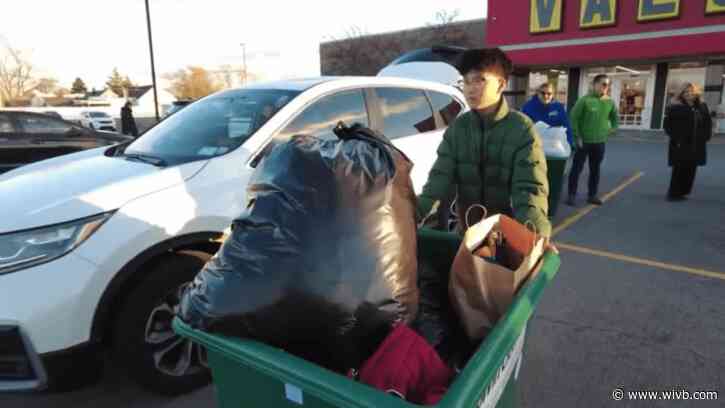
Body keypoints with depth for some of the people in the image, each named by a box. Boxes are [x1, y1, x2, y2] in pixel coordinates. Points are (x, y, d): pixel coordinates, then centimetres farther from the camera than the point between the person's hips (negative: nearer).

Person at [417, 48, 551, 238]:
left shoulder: (522, 129, -13)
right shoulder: (457, 127, -2)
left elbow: (529, 188, -21)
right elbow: (440, 176, -10)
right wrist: (415, 213, -27)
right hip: (467, 227, 3)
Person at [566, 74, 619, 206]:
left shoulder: (609, 102, 5)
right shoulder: (585, 100, -10)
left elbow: (615, 117, 22)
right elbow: (574, 118, -10)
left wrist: (613, 128, 9)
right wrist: (577, 137, -13)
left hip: (600, 142, 5)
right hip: (583, 141, -4)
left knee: (595, 170, 11)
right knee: (577, 168, 0)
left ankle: (593, 195, 20)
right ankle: (572, 195, 7)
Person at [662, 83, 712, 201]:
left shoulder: (702, 107, 10)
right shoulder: (675, 107, -6)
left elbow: (708, 123, 18)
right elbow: (667, 124, -7)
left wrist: (706, 136, 6)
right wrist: (675, 137, -14)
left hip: (696, 145, 5)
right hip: (680, 145, -5)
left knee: (691, 170, 8)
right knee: (679, 169, -5)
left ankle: (682, 192, 20)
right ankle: (673, 193, 4)